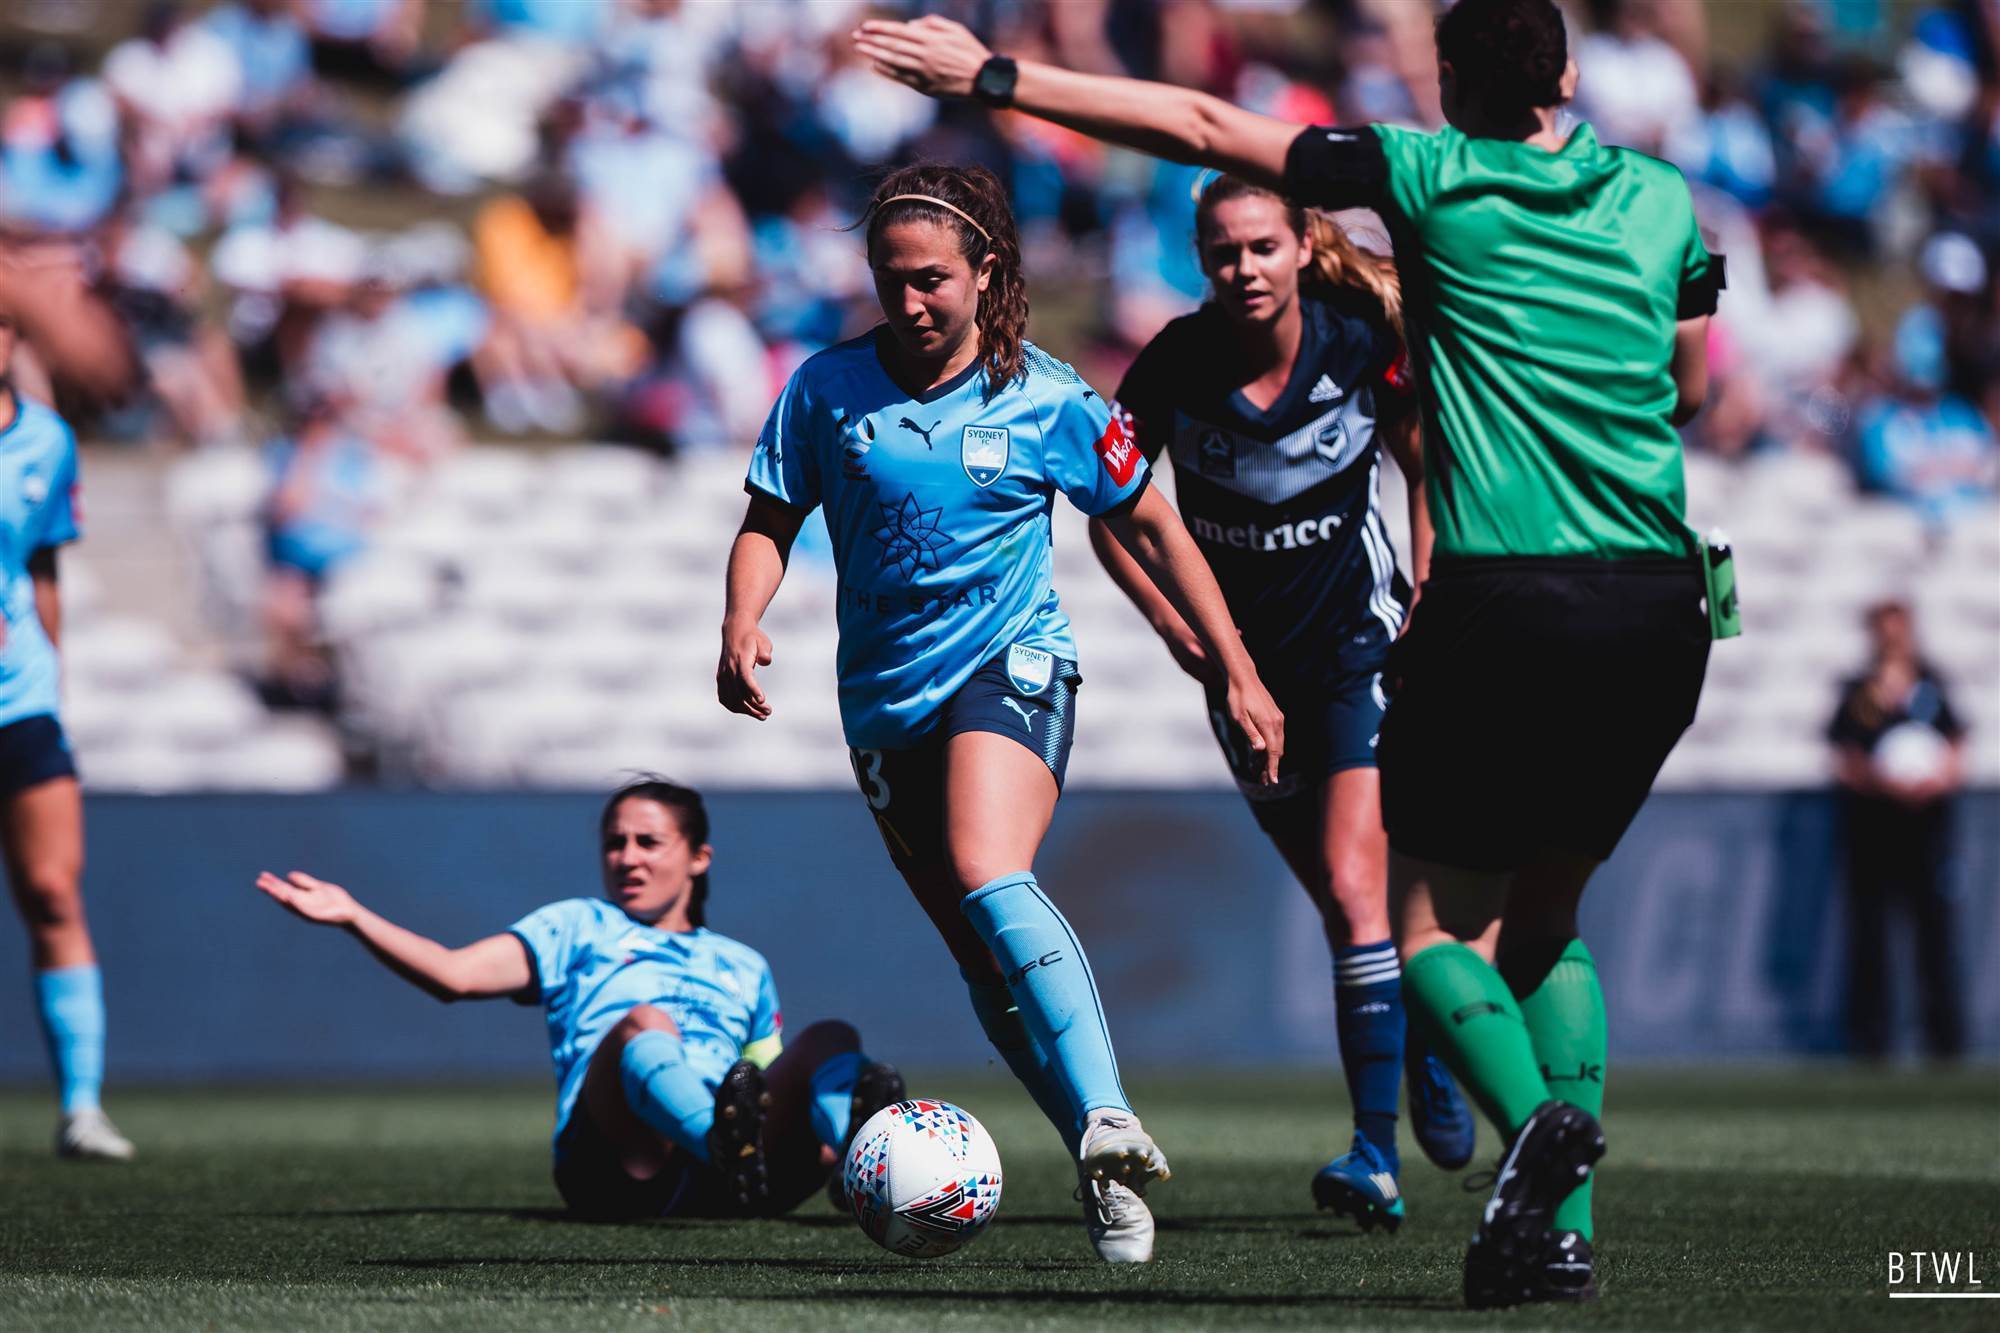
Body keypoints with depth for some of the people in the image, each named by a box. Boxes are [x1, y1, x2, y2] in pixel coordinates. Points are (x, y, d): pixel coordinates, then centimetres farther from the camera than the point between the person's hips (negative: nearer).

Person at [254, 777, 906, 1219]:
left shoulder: (743, 968, 38)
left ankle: (855, 1147, -58)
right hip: (610, 1162, -3)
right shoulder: (578, 928, 29)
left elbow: (773, 1086, 34)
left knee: (831, 1040, -21)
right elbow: (456, 974, 15)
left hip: (715, 1187, 3)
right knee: (644, 1025, -34)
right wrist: (353, 917, 3)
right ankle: (728, 1142, -68)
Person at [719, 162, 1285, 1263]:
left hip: (1010, 670, -4)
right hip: (886, 703, 4)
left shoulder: (1045, 399, -4)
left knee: (988, 882, -31)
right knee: (985, 965, 5)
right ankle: (1105, 1174, 15)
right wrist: (743, 623, -15)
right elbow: (770, 521, 6)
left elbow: (1149, 528, 6)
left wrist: (1236, 670, 5)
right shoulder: (830, 387, -1)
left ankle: (1107, 1123, -41)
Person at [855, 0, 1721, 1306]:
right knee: (1547, 920, 18)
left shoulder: (1438, 180, 1)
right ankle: (1563, 1226, 3)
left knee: (1432, 925, 7)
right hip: (1659, 608, 5)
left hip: (1504, 607, -5)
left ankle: (1537, 1119, -22)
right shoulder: (1662, 197, 12)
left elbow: (1205, 127, 1)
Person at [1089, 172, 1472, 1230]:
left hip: (1357, 640, -2)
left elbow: (1425, 468, 3)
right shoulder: (1175, 367, -14)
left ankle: (1376, 1151, -16)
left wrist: (1428, 598, -6)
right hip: (1247, 661, 3)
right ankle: (1422, 1053, 33)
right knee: (1342, 902, 9)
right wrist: (1177, 626, -11)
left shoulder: (1364, 344, -15)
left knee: (1353, 886, -16)